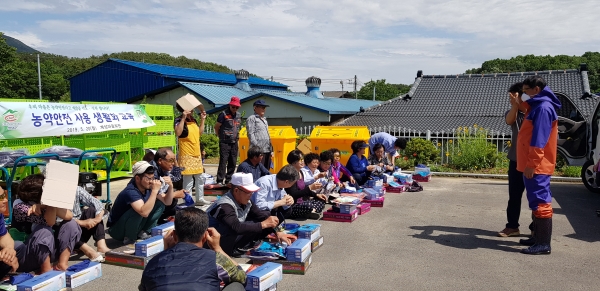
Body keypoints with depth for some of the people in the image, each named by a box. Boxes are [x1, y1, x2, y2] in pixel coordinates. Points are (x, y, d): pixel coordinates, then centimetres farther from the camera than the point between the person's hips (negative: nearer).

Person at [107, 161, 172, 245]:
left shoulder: (148, 187, -7)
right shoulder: (131, 191, -30)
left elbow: (167, 202, 0)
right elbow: (144, 212, -44)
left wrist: (170, 187, -17)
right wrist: (155, 191, -40)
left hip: (135, 226, 7)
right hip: (117, 230, -7)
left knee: (160, 204, -3)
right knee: (139, 211, -34)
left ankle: (143, 233, 0)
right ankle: (129, 238, -11)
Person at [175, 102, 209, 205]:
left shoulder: (193, 120, 12)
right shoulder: (179, 120, -13)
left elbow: (199, 132, 21)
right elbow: (178, 133, -31)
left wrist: (202, 120, 16)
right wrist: (183, 118, -31)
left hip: (197, 154, 9)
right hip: (187, 155, -9)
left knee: (200, 178, 16)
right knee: (188, 180, -5)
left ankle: (200, 199, 28)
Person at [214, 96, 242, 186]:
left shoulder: (239, 115, 11)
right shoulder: (224, 114, -8)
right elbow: (216, 127, -3)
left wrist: (237, 136, 13)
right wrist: (221, 137, 3)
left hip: (234, 143, 6)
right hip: (225, 142, -6)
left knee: (233, 163, 9)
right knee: (223, 162, -9)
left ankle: (229, 181, 18)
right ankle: (220, 181, -7)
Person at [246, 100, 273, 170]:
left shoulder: (264, 119, 25)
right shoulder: (252, 118, -1)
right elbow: (251, 134, -10)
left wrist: (271, 149, 20)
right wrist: (256, 147, -17)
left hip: (267, 150, 8)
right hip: (259, 150, -8)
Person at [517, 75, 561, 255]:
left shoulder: (543, 107, -15)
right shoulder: (539, 106, 18)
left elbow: (539, 139, -22)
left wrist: (531, 164, -23)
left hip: (537, 165, -11)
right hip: (535, 164, 11)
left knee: (540, 201, -8)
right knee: (537, 201, 15)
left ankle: (544, 244, -5)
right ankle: (538, 238, 24)